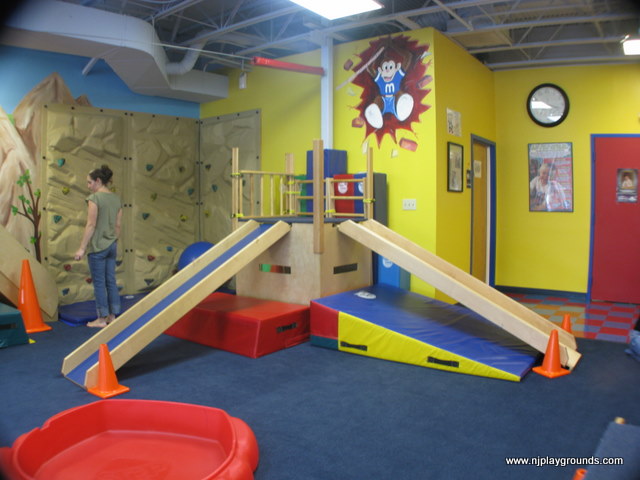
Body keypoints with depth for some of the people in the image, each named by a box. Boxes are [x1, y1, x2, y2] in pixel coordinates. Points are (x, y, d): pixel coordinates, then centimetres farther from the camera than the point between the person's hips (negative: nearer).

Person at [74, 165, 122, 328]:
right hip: (112, 246, 7)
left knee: (99, 284, 2)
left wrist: (82, 248, -12)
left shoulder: (94, 198, -13)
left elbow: (91, 225, -16)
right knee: (111, 282, 12)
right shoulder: (116, 198, 8)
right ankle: (112, 316, 19)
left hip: (97, 247, -7)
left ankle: (102, 319, 9)